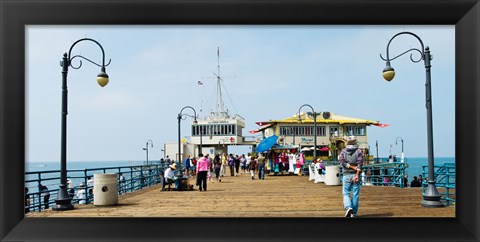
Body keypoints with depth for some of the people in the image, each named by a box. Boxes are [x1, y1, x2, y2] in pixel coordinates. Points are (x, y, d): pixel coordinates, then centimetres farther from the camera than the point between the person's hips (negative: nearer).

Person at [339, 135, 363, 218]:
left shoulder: (343, 151, 5)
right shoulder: (359, 151, 1)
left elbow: (342, 162, -9)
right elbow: (360, 163, -11)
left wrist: (352, 167, -9)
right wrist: (357, 175, -17)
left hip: (346, 175, 0)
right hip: (356, 174, 0)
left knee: (346, 193, 7)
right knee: (355, 195, 7)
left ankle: (348, 207, -17)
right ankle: (354, 213, 9)